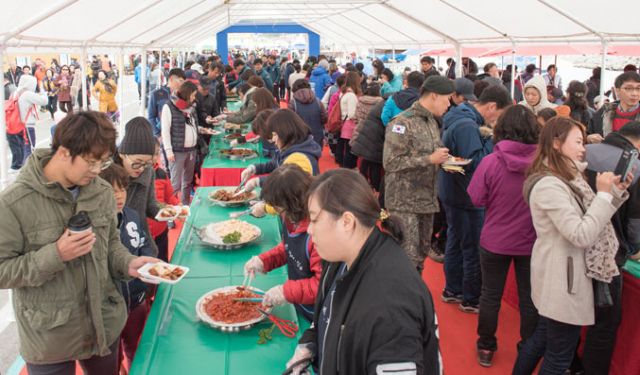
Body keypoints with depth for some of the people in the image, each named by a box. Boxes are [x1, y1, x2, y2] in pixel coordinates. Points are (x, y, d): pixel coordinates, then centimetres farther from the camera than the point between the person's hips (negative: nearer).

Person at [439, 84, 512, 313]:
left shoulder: (464, 120, 11)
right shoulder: (467, 126, -23)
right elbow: (475, 163, -28)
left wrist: (484, 136, 4)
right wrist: (491, 138, -20)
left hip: (453, 193, 11)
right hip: (466, 198, -11)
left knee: (456, 242, 19)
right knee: (474, 249, 1)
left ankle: (453, 290, 32)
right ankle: (471, 300, 13)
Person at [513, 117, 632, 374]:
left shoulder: (568, 178, 9)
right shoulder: (548, 185, -23)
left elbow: (594, 218, 13)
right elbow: (582, 235, -26)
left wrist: (616, 191, 1)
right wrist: (604, 194, -19)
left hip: (562, 275, 10)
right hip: (561, 278, -10)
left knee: (543, 338, 23)